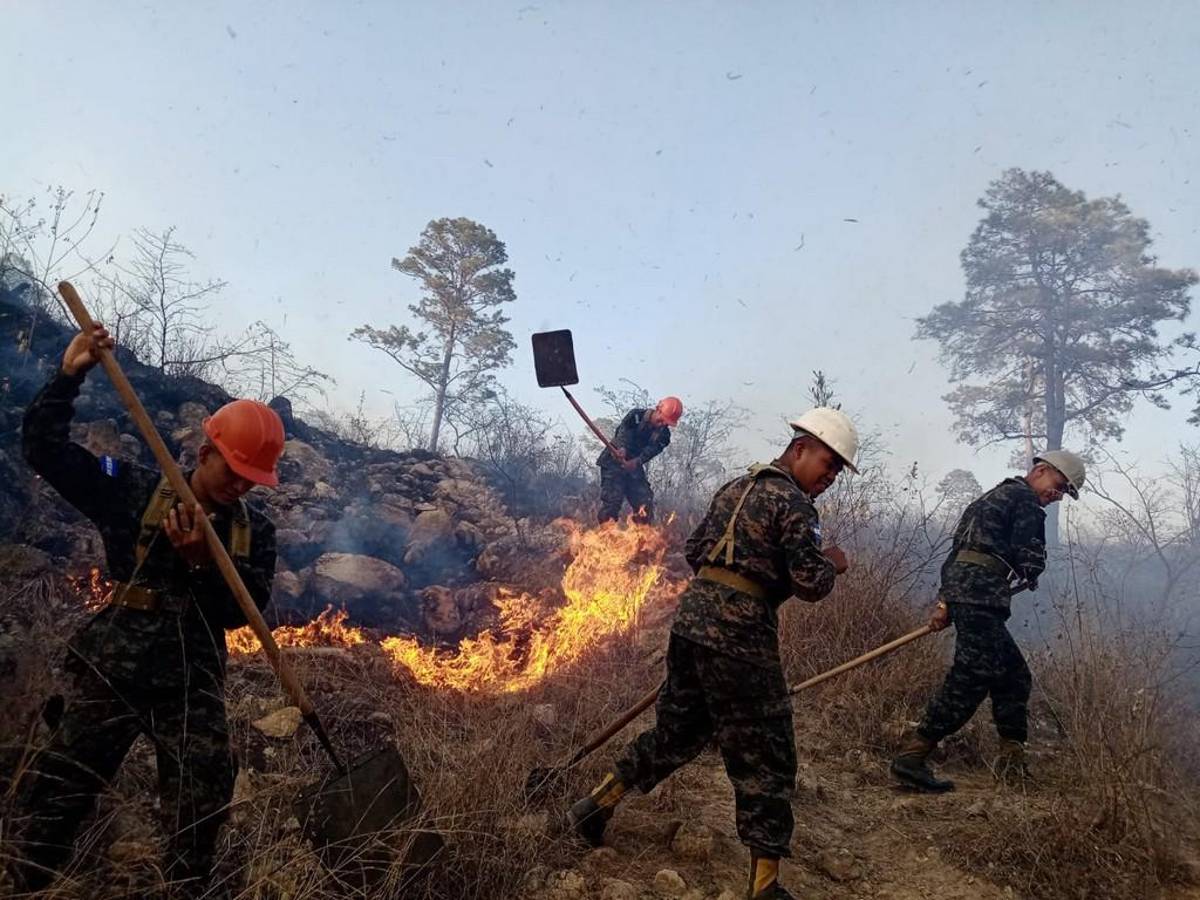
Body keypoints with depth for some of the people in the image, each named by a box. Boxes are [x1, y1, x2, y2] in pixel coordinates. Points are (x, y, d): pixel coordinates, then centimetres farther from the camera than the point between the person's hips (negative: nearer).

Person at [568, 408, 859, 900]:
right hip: (739, 634, -8)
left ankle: (596, 804, 27)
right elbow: (811, 585, -11)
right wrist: (831, 563, 8)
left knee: (677, 728, 22)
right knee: (763, 756, 3)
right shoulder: (794, 503, -8)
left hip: (690, 615, 8)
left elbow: (694, 550, 20)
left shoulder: (734, 487, 17)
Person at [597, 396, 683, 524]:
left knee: (645, 505, -2)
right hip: (614, 462, -5)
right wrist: (621, 448, -48)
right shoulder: (635, 416, -10)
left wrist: (637, 461, -38)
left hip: (635, 467, 5)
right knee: (612, 500, -16)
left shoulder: (663, 434, -1)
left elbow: (651, 450, -18)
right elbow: (623, 432, -27)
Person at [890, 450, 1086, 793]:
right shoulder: (1025, 501, -1)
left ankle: (1013, 760, 21)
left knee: (1014, 676, 17)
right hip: (981, 598, -10)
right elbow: (1031, 565, -7)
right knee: (970, 680, -12)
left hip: (959, 593, 10)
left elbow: (957, 550, 22)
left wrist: (945, 601, 15)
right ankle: (913, 756, -14)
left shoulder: (995, 496, 28)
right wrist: (1013, 582, 16)